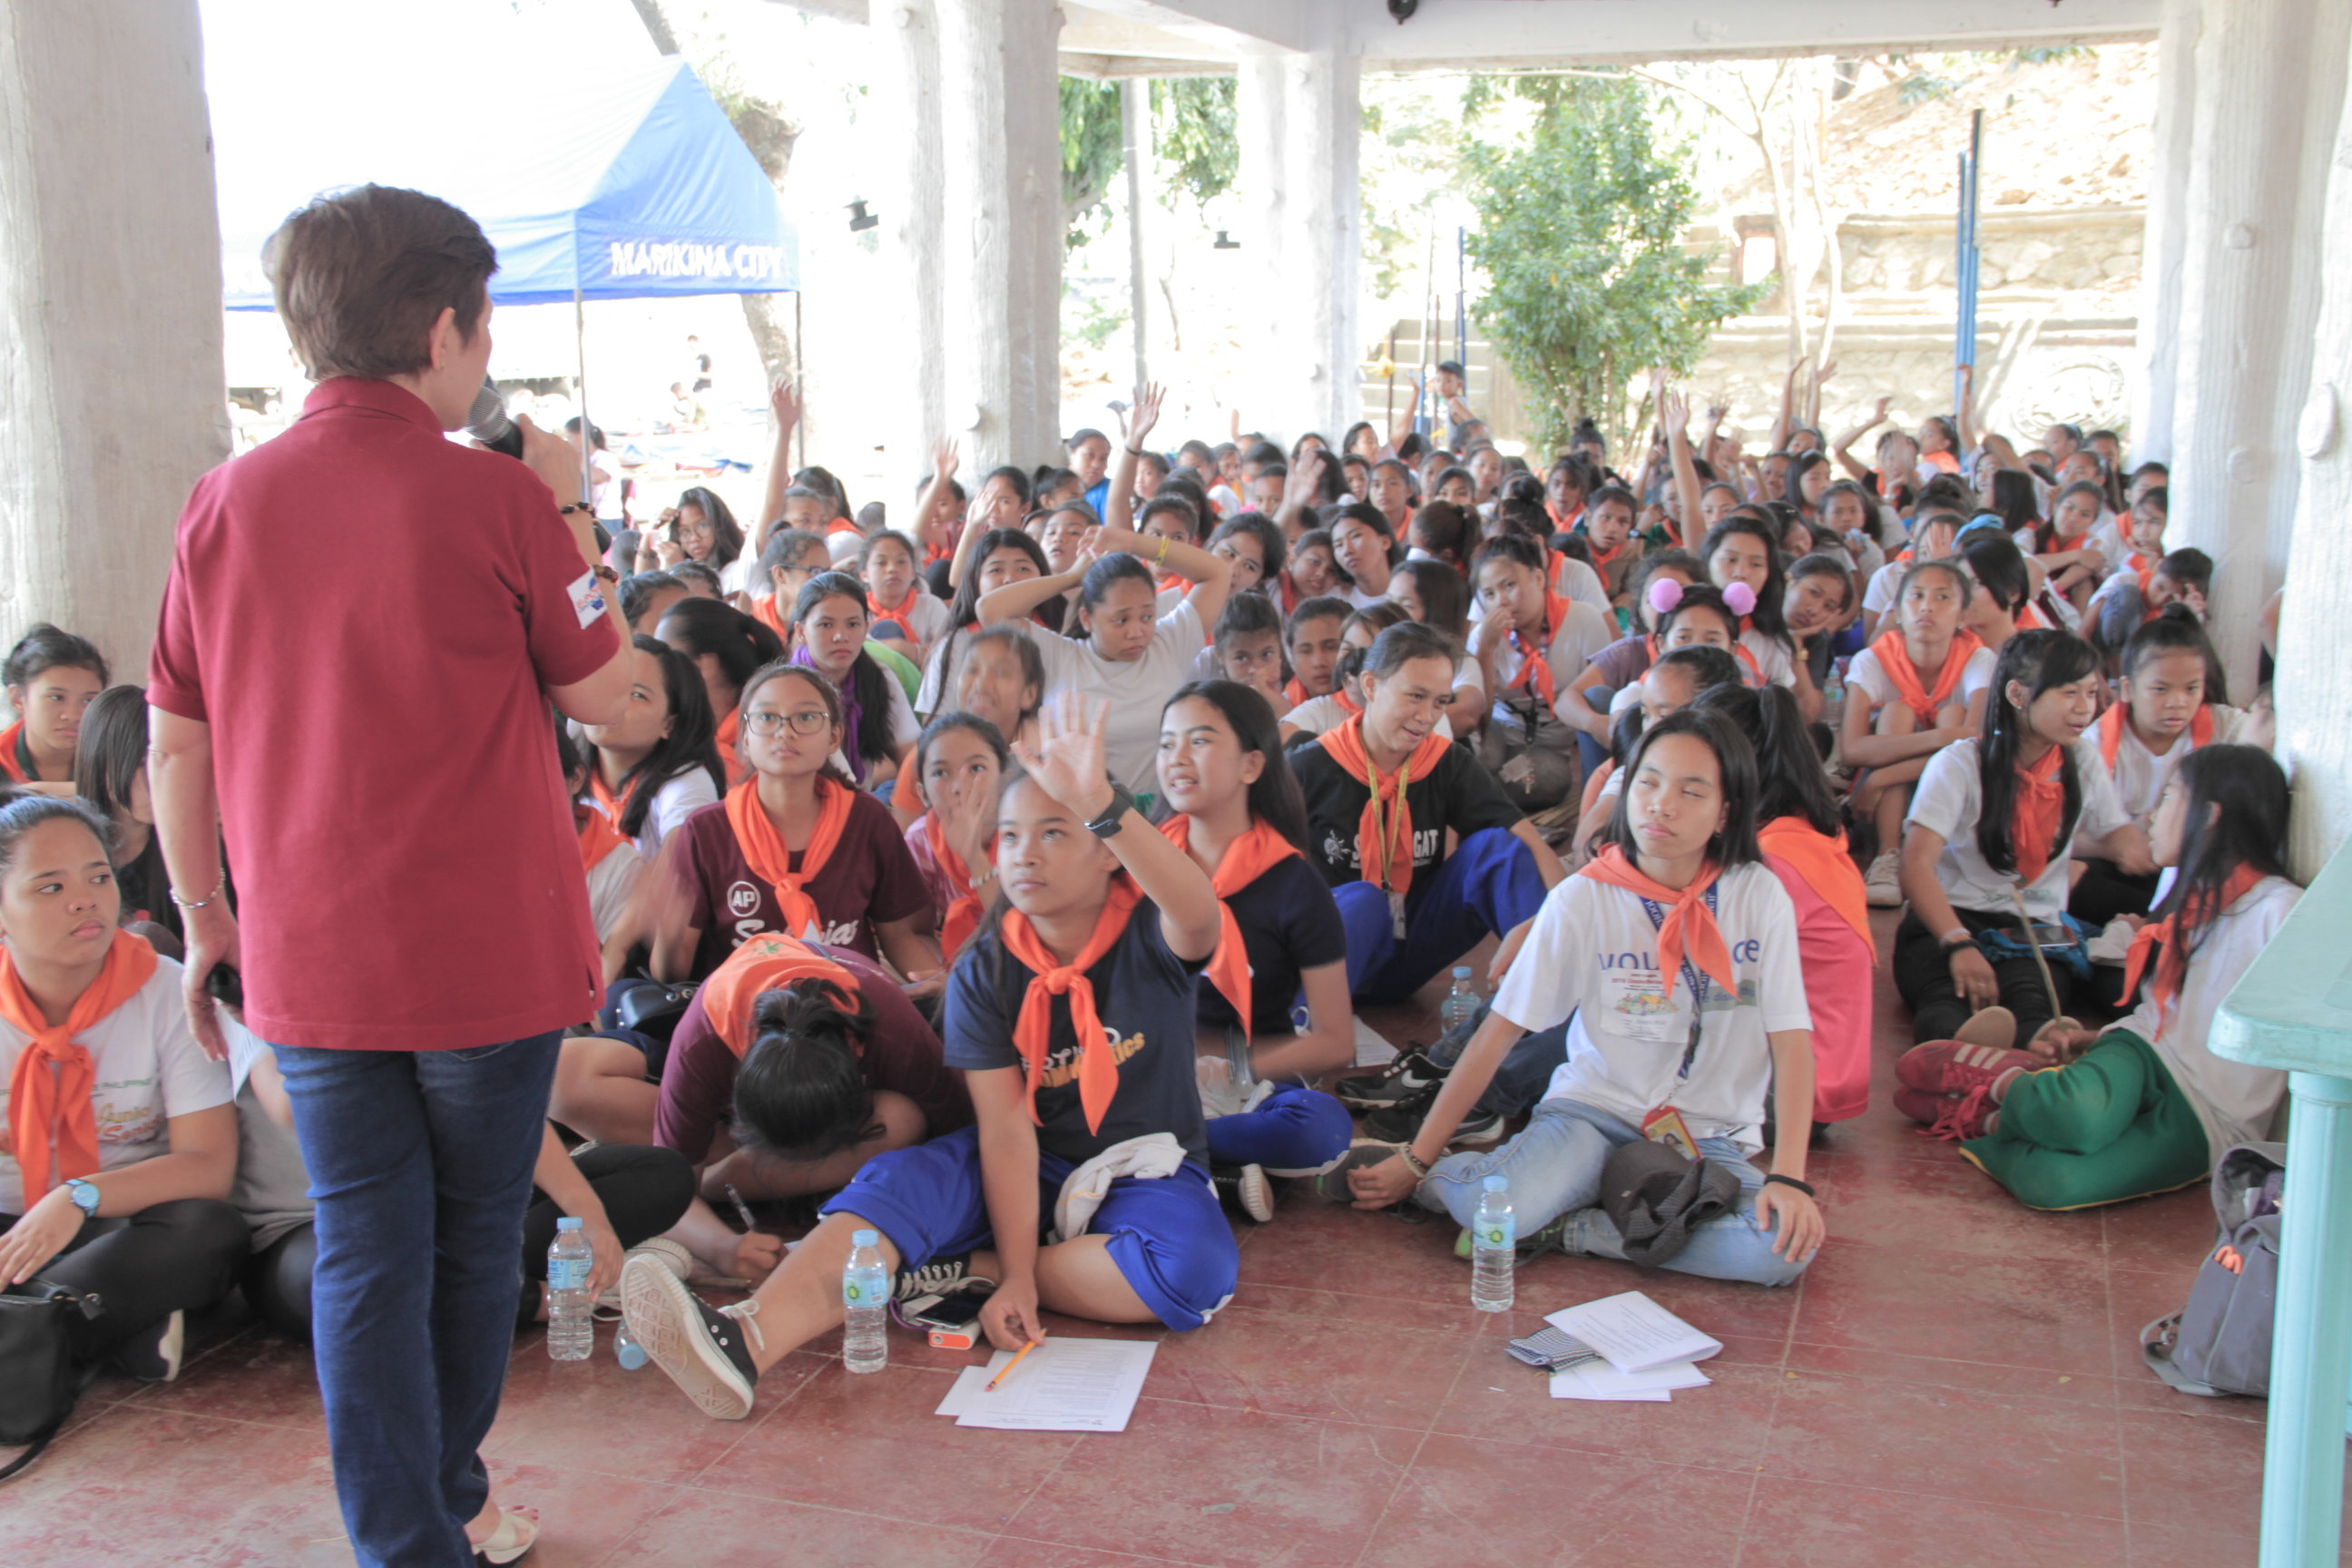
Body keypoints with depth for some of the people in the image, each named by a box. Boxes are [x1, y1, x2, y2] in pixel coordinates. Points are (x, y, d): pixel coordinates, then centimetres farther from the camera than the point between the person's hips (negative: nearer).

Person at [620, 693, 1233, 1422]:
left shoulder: (1151, 933, -12)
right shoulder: (985, 971, -5)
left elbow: (1200, 914, -40)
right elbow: (1006, 1127, -14)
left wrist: (1102, 806, -56)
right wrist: (1016, 1275, -25)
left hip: (1149, 1171, -2)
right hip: (1031, 1167, 2)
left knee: (1193, 1271, -35)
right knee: (894, 1181, -26)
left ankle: (958, 1269, -21)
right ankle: (744, 1341, -52)